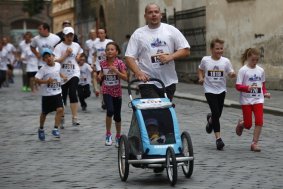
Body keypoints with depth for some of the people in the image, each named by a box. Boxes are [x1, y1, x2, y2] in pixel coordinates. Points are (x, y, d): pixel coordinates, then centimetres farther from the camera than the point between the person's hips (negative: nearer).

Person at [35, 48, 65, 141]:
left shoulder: (58, 65, 2)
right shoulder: (43, 69, -14)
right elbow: (36, 79, -19)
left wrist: (62, 76, 10)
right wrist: (46, 81, -29)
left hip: (57, 93, 3)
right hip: (46, 94, -3)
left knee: (60, 109, -16)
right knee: (44, 112, 11)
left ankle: (56, 129, -8)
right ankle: (41, 129, 34)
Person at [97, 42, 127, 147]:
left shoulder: (119, 63, -8)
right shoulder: (103, 63, 0)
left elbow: (125, 78, -12)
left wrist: (116, 71, -24)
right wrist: (100, 77, -8)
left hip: (117, 92, 0)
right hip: (106, 91, 0)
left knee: (117, 115, 8)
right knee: (110, 111, -22)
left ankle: (118, 137, 25)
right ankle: (108, 134, -7)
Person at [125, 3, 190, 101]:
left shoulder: (171, 30, 6)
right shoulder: (138, 34, 3)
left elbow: (185, 50, 4)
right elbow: (129, 58, -1)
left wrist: (170, 57, -14)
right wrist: (138, 72, -19)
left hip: (169, 81, 2)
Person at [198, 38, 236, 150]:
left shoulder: (225, 61, -3)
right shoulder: (205, 60, -3)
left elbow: (230, 73, -5)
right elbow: (200, 69, 15)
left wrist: (233, 75, -28)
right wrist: (201, 78, -2)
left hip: (221, 90, 2)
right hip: (210, 90, -2)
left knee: (218, 114, 8)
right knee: (216, 113, -14)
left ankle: (210, 119, 47)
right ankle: (218, 138, -10)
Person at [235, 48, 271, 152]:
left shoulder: (261, 70, 5)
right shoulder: (243, 70, -8)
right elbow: (238, 86, -11)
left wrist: (265, 92, 0)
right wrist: (248, 87, -29)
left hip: (258, 100, 3)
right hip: (246, 100, -3)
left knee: (259, 121, -11)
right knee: (248, 125, 1)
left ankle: (254, 143, -1)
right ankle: (241, 124, 38)